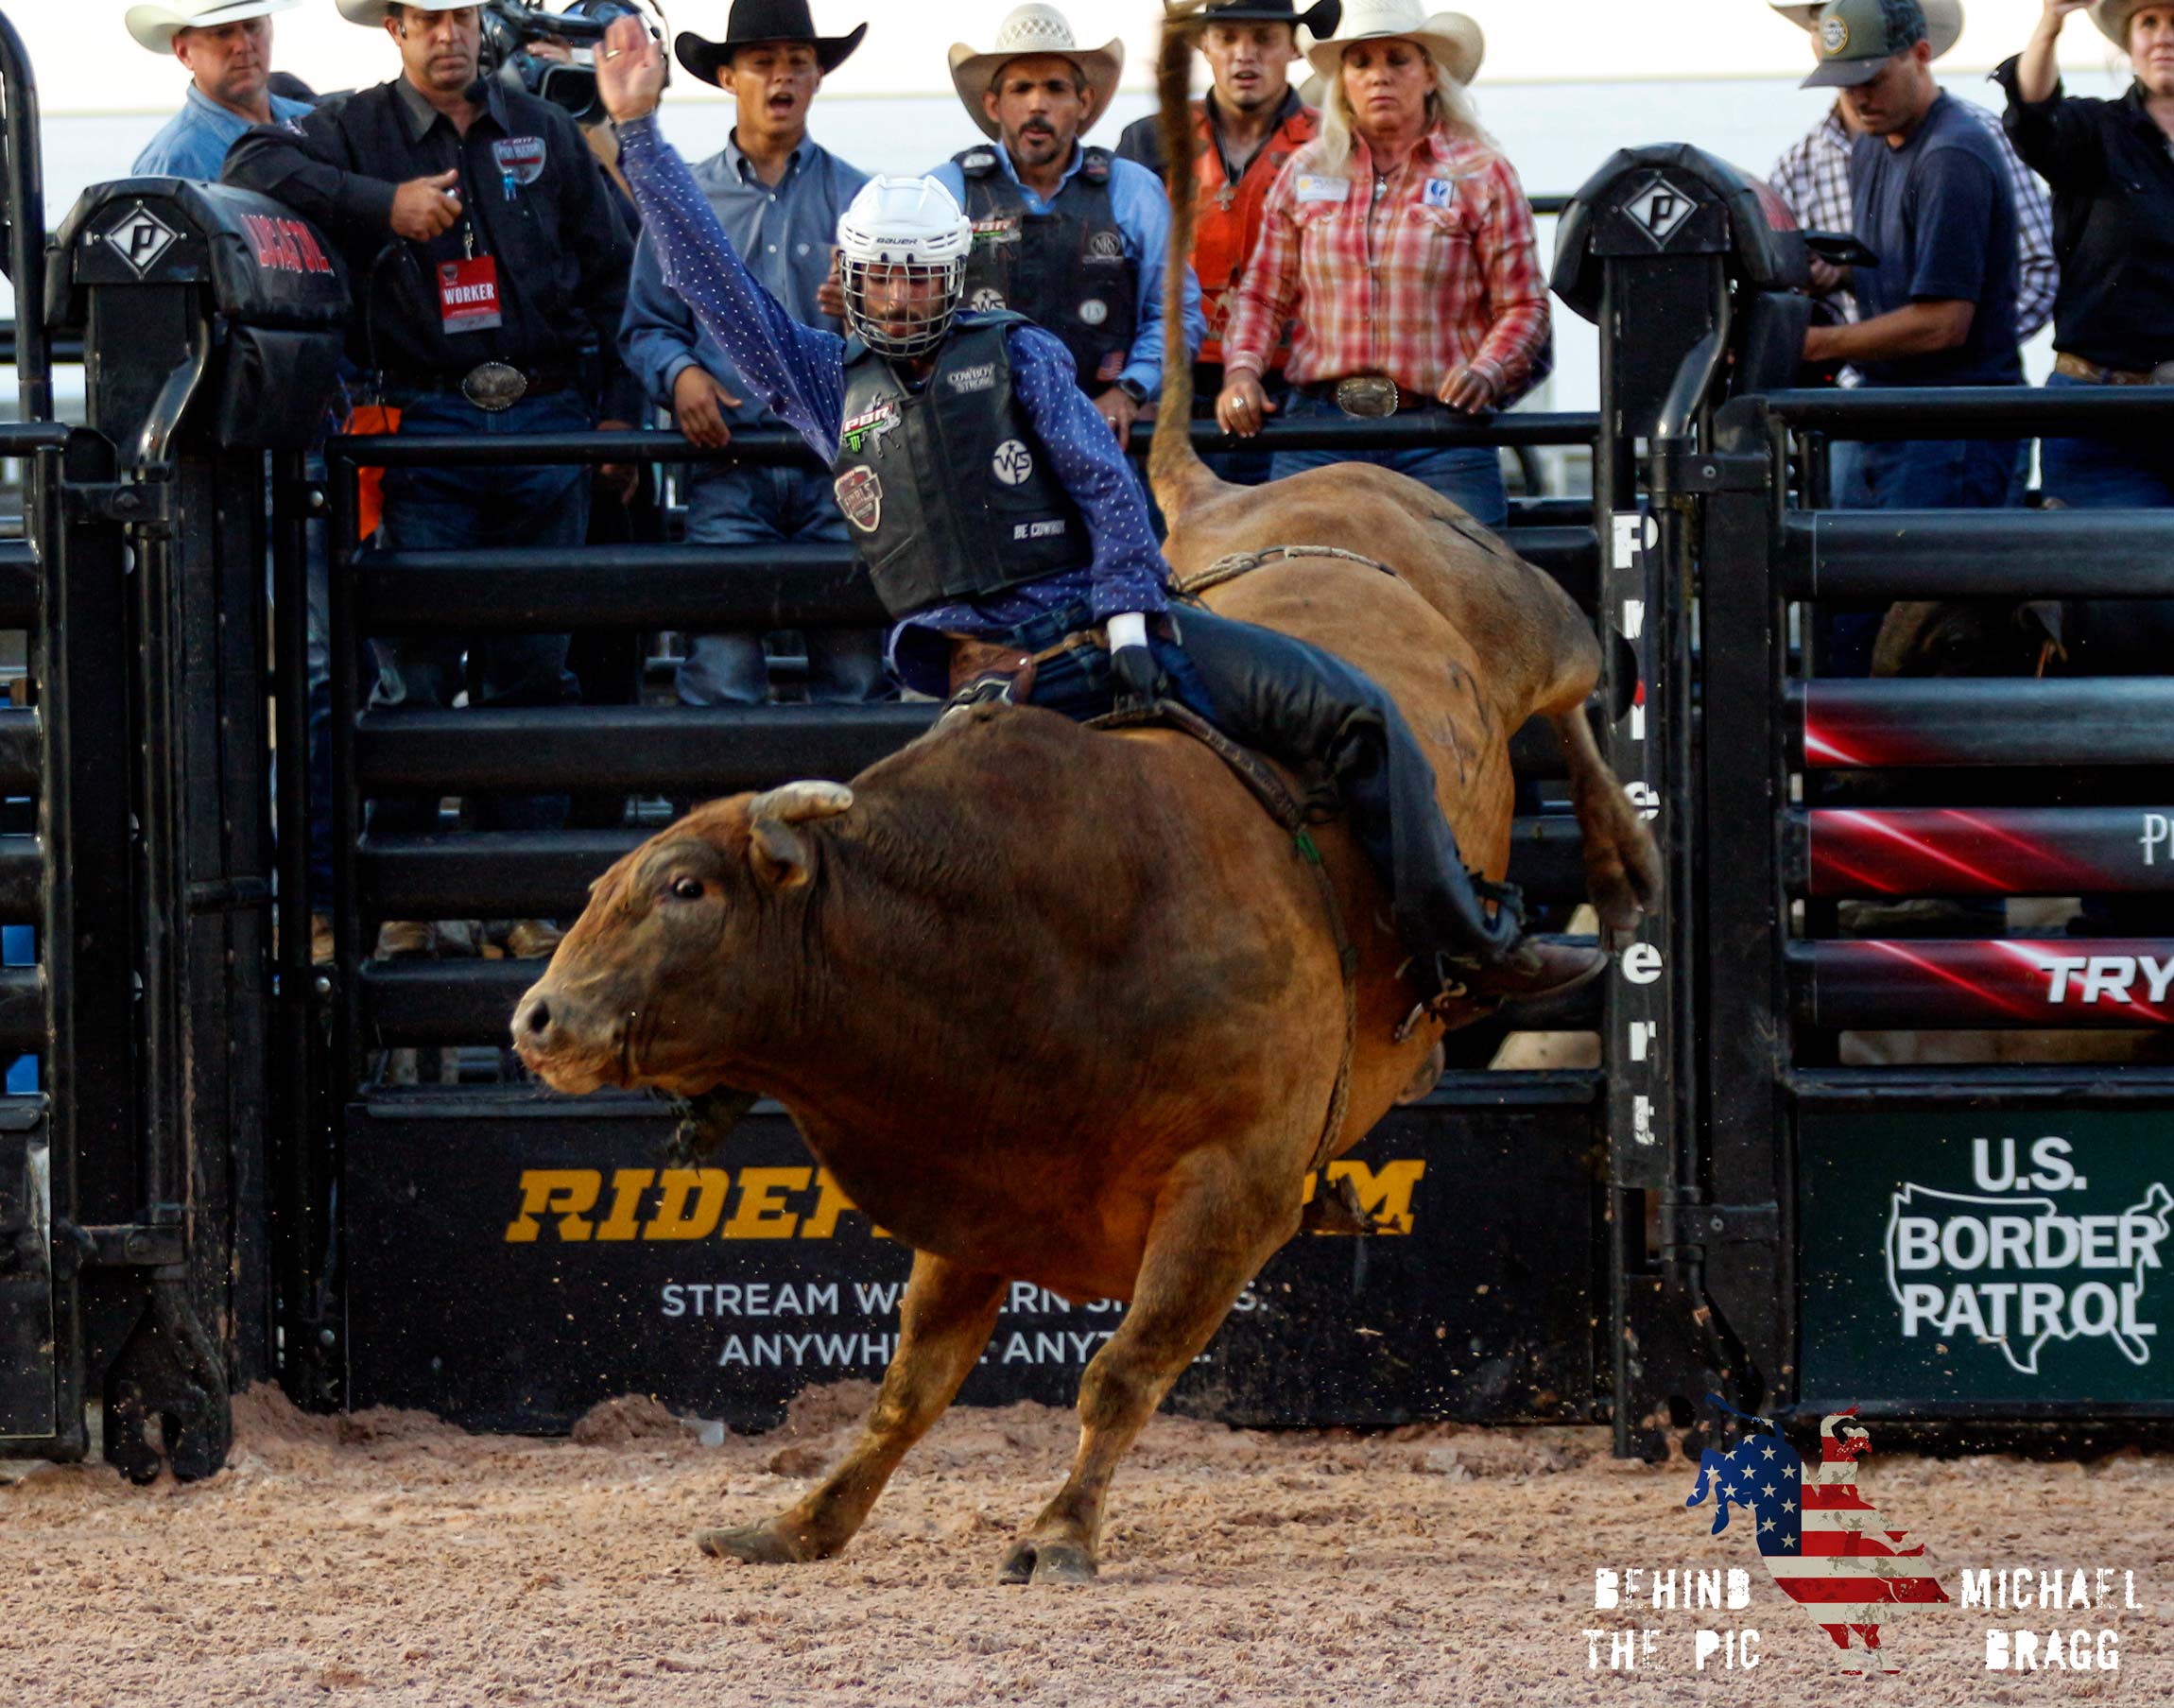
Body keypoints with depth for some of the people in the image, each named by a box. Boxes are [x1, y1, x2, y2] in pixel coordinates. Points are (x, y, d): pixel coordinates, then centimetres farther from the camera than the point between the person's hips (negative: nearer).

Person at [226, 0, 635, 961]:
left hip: (545, 423, 3)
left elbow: (607, 271, 19)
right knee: (414, 667, -7)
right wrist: (385, 205, -19)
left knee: (533, 663, 5)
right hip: (423, 428, -3)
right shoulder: (357, 130, 4)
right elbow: (254, 170, -13)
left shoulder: (545, 135, 14)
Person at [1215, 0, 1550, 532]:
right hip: (1317, 427, 2)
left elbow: (1523, 306, 3)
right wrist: (1242, 368, -2)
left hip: (1440, 436, -2)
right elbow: (1263, 295, 16)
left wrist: (1486, 372, -16)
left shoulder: (1481, 175, 4)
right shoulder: (1305, 173, 13)